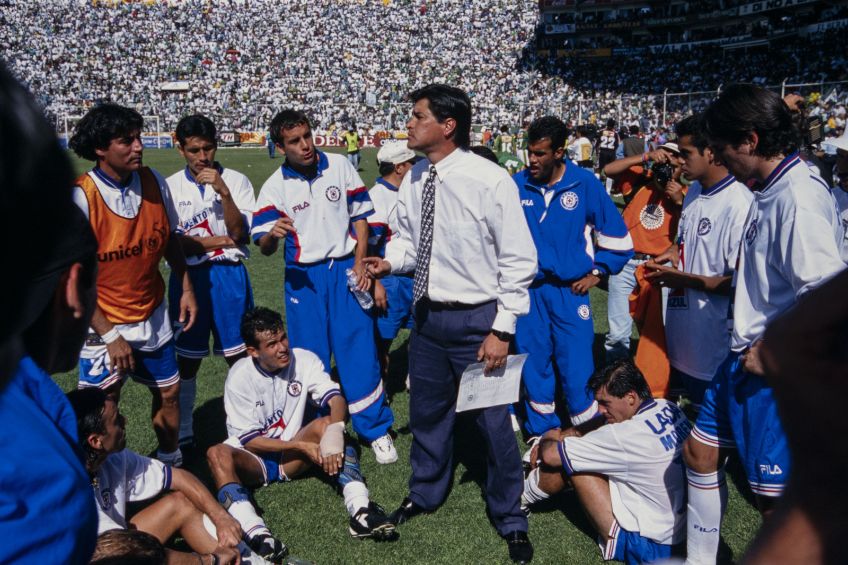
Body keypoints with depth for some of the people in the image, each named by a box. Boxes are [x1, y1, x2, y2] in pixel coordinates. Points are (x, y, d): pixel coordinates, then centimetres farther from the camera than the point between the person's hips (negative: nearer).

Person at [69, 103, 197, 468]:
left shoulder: (153, 181, -5)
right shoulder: (81, 196, -21)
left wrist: (186, 287, 6)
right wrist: (109, 335, -19)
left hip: (153, 317, 5)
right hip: (104, 324, -5)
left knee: (169, 392, 15)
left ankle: (171, 465, 36)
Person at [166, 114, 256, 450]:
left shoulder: (236, 181, 0)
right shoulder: (170, 187, 1)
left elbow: (241, 234, -10)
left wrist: (223, 191, -20)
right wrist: (217, 241, -6)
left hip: (229, 275, 0)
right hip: (189, 277, 1)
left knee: (238, 355, 4)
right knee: (187, 359, 9)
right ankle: (183, 433, 23)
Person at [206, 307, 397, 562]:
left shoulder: (304, 360, -10)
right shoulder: (240, 377, -15)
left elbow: (336, 399, -22)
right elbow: (248, 440, -15)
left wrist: (334, 431, -43)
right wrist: (301, 446, -23)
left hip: (292, 458, 2)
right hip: (255, 459, -2)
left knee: (327, 424, -27)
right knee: (217, 453, -33)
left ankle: (360, 510, -41)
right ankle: (256, 532, -54)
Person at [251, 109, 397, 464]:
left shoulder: (339, 166, -1)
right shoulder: (275, 187, -4)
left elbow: (360, 216, 5)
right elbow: (264, 248, -6)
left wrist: (360, 262, -4)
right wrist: (272, 234, -29)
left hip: (345, 270, 0)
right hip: (303, 277, 0)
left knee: (359, 352, -1)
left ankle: (376, 430, 14)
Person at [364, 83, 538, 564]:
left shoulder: (490, 181, -17)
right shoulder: (414, 180, 1)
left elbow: (518, 261, -13)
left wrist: (502, 330, -15)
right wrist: (391, 261, -8)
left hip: (476, 320, -6)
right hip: (428, 314, 6)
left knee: (493, 421, 6)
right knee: (427, 411, 21)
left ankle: (511, 520, 29)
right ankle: (426, 493, 47)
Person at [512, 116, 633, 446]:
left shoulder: (585, 184, -5)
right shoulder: (517, 185, -2)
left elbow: (616, 234, 5)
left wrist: (597, 273, 5)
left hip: (570, 292, -2)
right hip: (528, 291, 2)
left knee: (576, 367, -2)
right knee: (534, 365, 9)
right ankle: (541, 434, 27)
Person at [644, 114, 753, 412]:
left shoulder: (739, 205, -22)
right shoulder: (694, 191, 7)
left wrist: (685, 279, -18)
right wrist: (673, 252, 5)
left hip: (712, 339, -8)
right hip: (681, 330, 8)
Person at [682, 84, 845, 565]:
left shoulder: (800, 195, -22)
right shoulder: (770, 192, 8)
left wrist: (771, 353, -19)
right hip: (746, 359, 10)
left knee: (774, 494, 3)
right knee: (701, 452, 19)